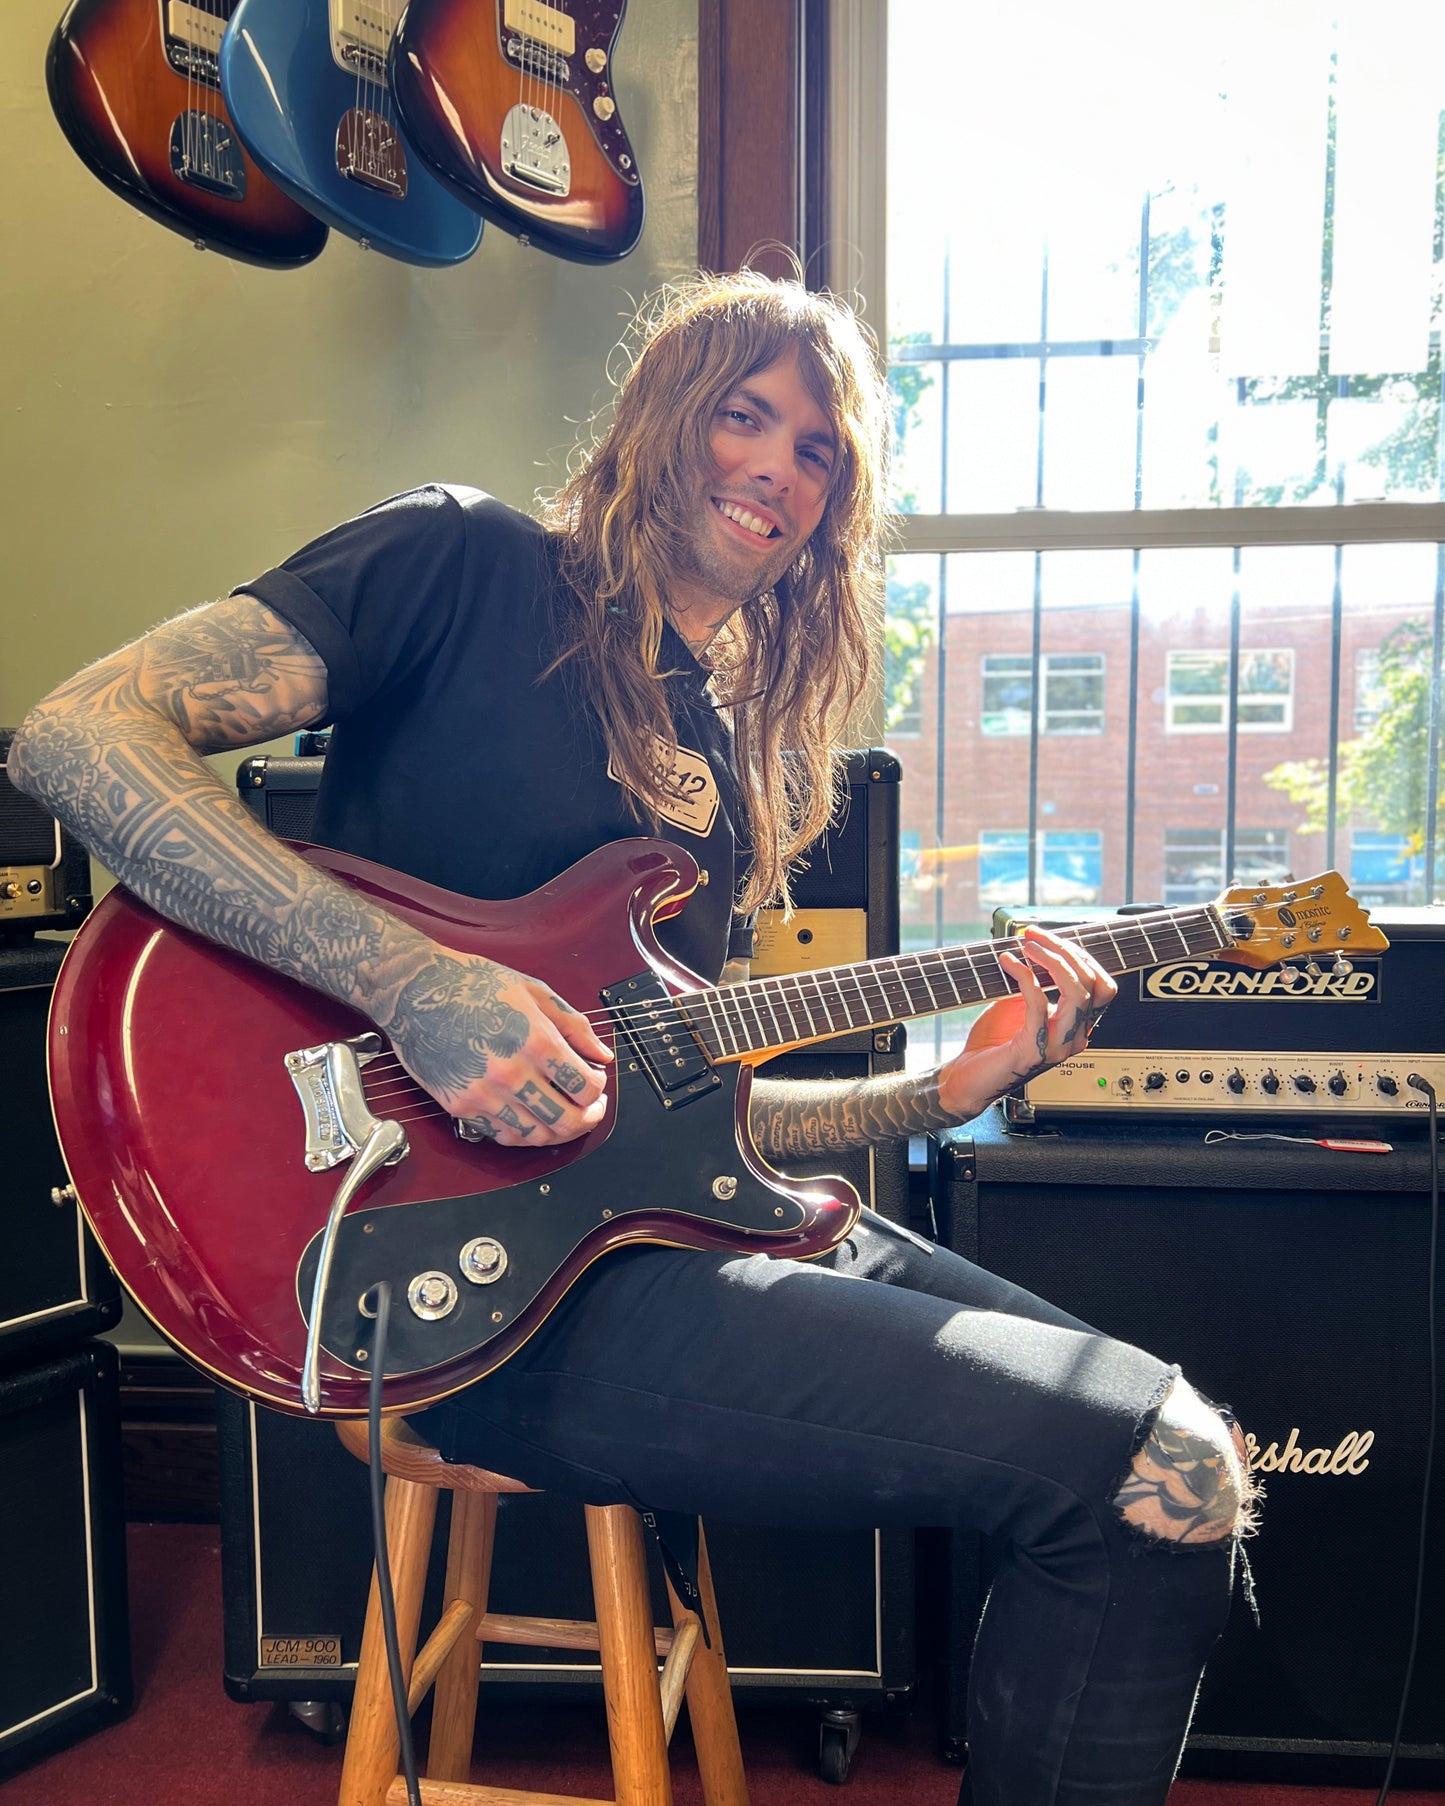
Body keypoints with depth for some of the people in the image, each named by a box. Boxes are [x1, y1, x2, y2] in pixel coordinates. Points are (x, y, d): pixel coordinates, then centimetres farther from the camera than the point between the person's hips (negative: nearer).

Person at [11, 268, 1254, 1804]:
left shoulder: (737, 752, 17)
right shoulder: (465, 565, -2)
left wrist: (951, 1089, 4)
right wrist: (413, 982, -24)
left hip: (690, 1222, 8)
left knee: (1155, 1418, 10)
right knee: (1166, 1476, -16)